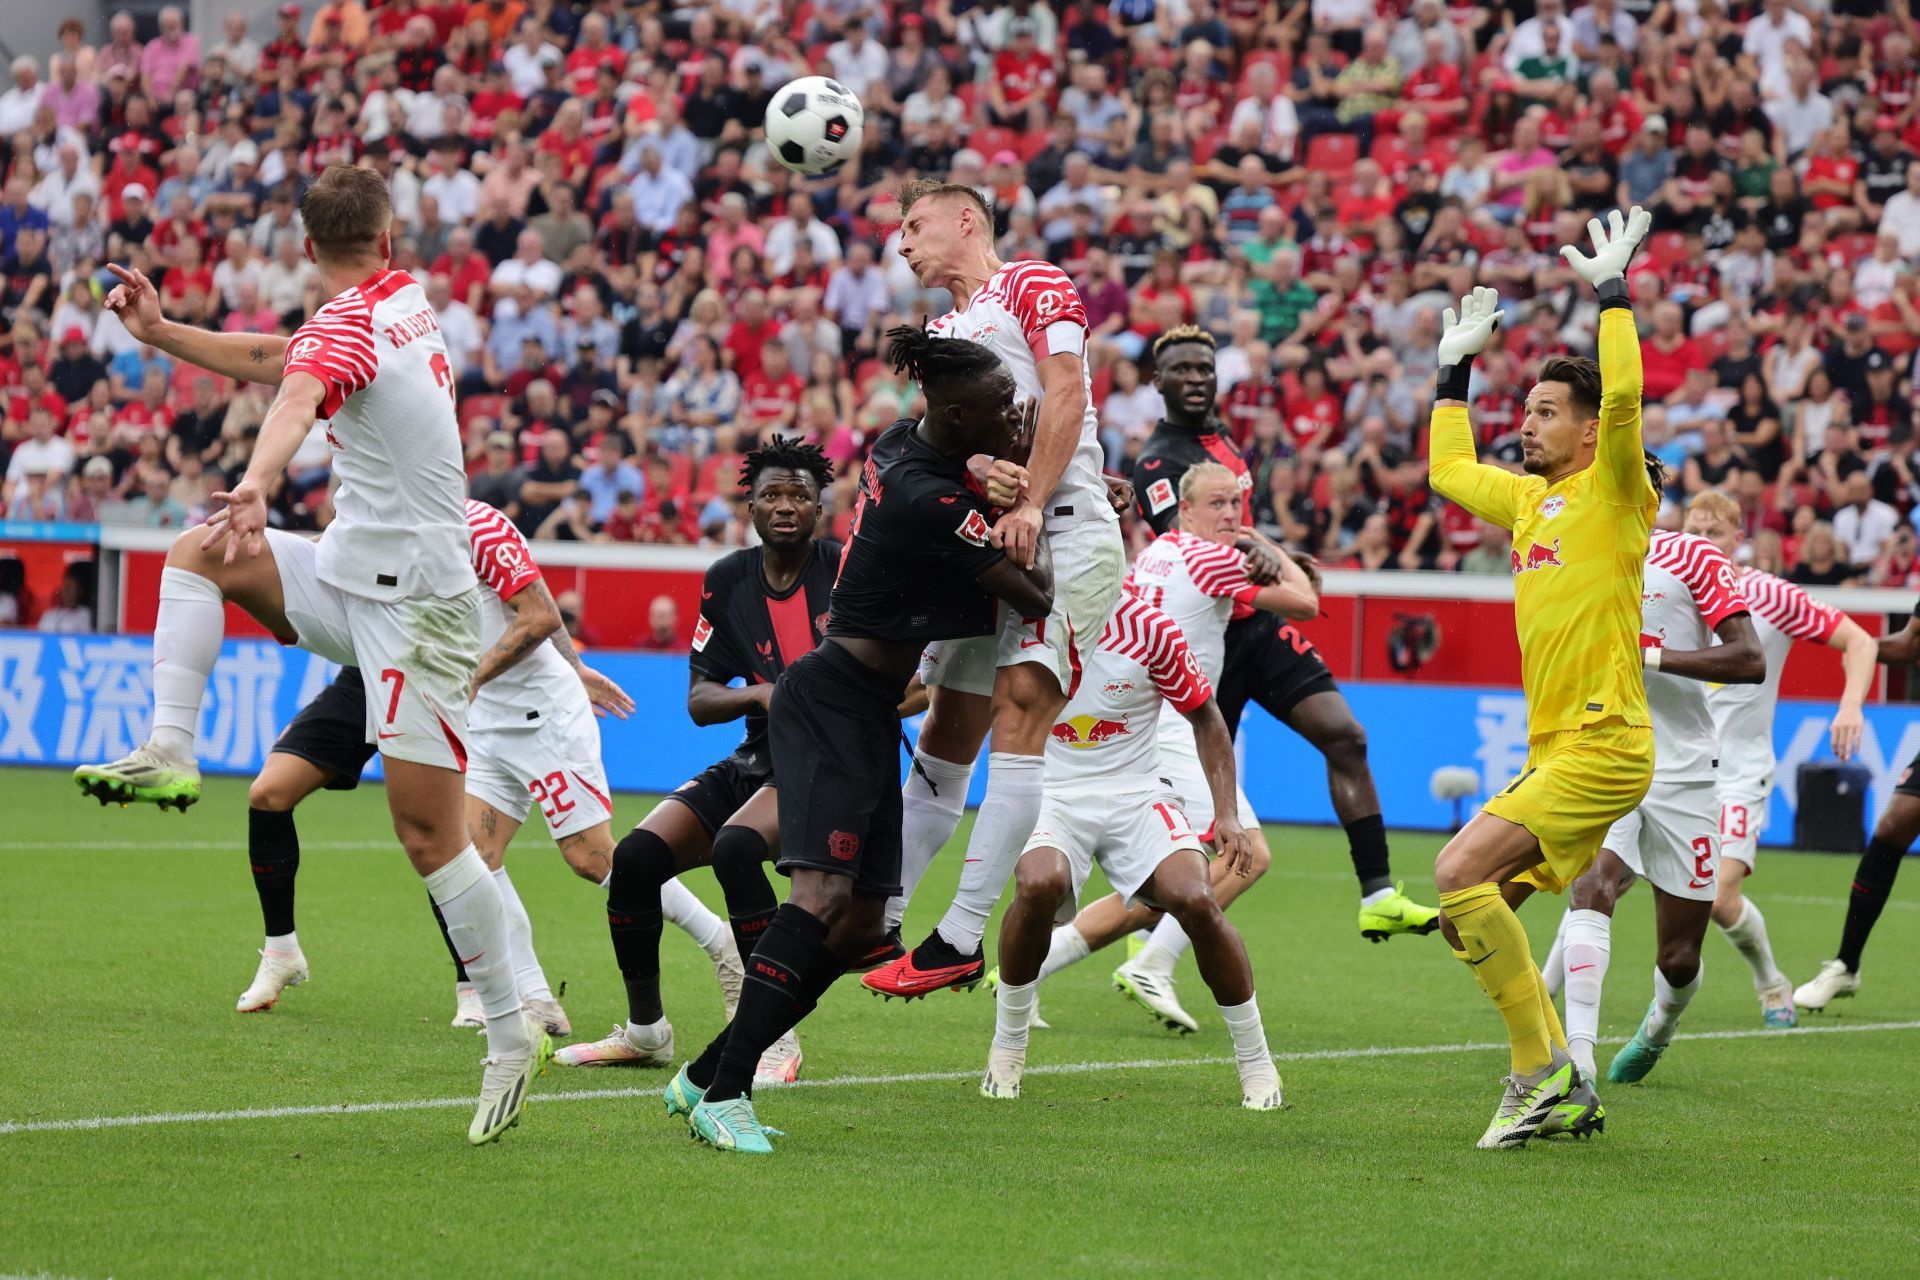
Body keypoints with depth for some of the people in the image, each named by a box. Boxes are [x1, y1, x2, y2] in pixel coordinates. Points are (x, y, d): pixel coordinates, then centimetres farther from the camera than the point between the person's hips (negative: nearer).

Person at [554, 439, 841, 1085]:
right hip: (755, 762, 5)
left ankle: (776, 1038, -24)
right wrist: (761, 695, -16)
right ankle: (645, 1030, 9)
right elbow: (700, 698, 4)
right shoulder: (727, 581, 5)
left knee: (735, 847, -33)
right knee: (636, 856, -11)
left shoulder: (844, 569, -6)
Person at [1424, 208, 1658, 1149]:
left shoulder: (1613, 493, -4)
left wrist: (1613, 290, -16)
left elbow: (1623, 396, -22)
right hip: (1552, 752, 9)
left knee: (1461, 873, -22)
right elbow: (1448, 470, 36)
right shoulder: (1528, 497, 18)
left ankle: (1540, 1068, -14)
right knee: (1466, 912, 4)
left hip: (1601, 745, -9)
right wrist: (1456, 369, 33)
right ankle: (1561, 1092, 11)